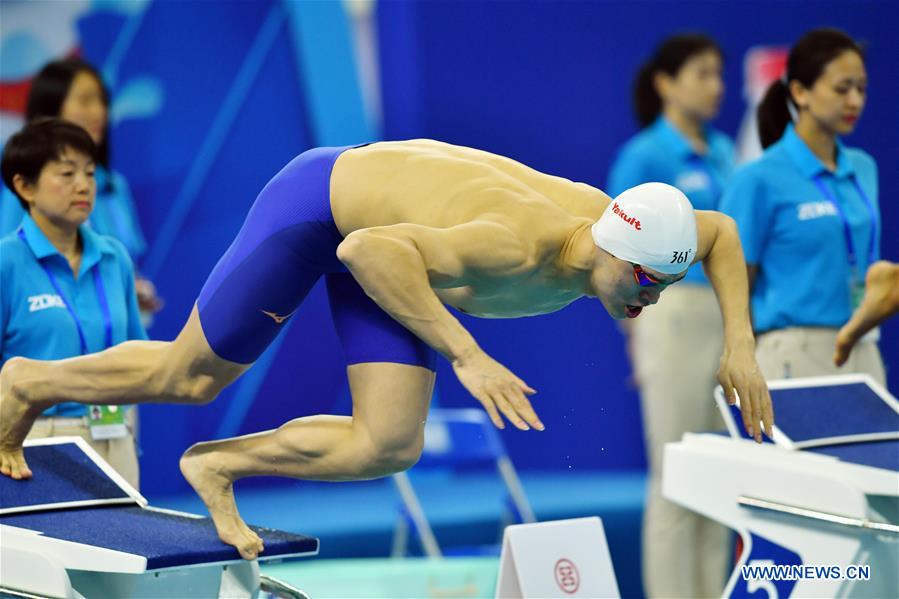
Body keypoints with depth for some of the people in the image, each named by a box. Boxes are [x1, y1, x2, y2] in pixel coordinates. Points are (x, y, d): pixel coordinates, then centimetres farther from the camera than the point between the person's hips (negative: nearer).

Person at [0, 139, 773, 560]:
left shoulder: (619, 235, -18)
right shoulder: (519, 245, -41)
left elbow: (720, 232, 4)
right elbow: (367, 249, -41)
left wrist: (739, 342, -8)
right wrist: (464, 354, -43)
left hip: (383, 219, 7)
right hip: (319, 199, -7)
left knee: (390, 447, -7)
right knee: (190, 375, 7)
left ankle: (216, 466, 10)